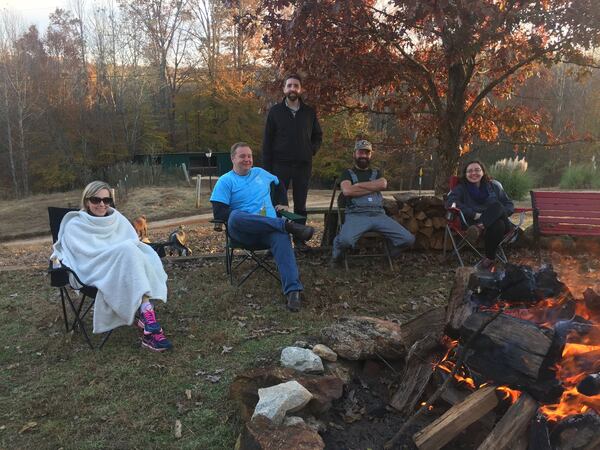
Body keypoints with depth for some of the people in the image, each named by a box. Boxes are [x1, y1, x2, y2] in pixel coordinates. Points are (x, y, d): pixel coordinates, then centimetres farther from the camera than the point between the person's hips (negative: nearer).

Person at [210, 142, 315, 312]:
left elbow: (279, 184, 43)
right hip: (244, 233, -2)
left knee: (282, 238, -35)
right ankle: (287, 225, -34)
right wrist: (249, 219, -12)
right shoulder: (225, 181, 9)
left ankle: (293, 290, -48)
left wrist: (282, 203, 27)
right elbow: (218, 212, -4)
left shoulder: (260, 173, 24)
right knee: (235, 216, -38)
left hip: (270, 230, 2)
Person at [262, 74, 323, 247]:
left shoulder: (309, 112, 8)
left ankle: (299, 238, 16)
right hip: (280, 164, -2)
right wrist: (267, 168, -5)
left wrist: (312, 150, 0)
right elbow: (267, 141, 1)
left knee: (300, 204, 7)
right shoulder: (275, 111, 3)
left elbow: (318, 135, 19)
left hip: (303, 165, 2)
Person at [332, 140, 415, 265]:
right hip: (356, 215, -3)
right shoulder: (347, 173, 17)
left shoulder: (377, 172, 26)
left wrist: (358, 185, 1)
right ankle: (337, 256, 1)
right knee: (345, 240, -36)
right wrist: (373, 188, 1)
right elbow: (347, 191, -6)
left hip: (379, 214, 4)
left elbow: (383, 184, 1)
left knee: (408, 239, -12)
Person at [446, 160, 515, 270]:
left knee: (497, 205, -34)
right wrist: (474, 214, -18)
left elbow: (510, 205, 17)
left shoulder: (494, 186, 21)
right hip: (474, 222, -2)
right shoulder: (461, 188, 14)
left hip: (496, 220, 3)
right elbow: (450, 202, -7)